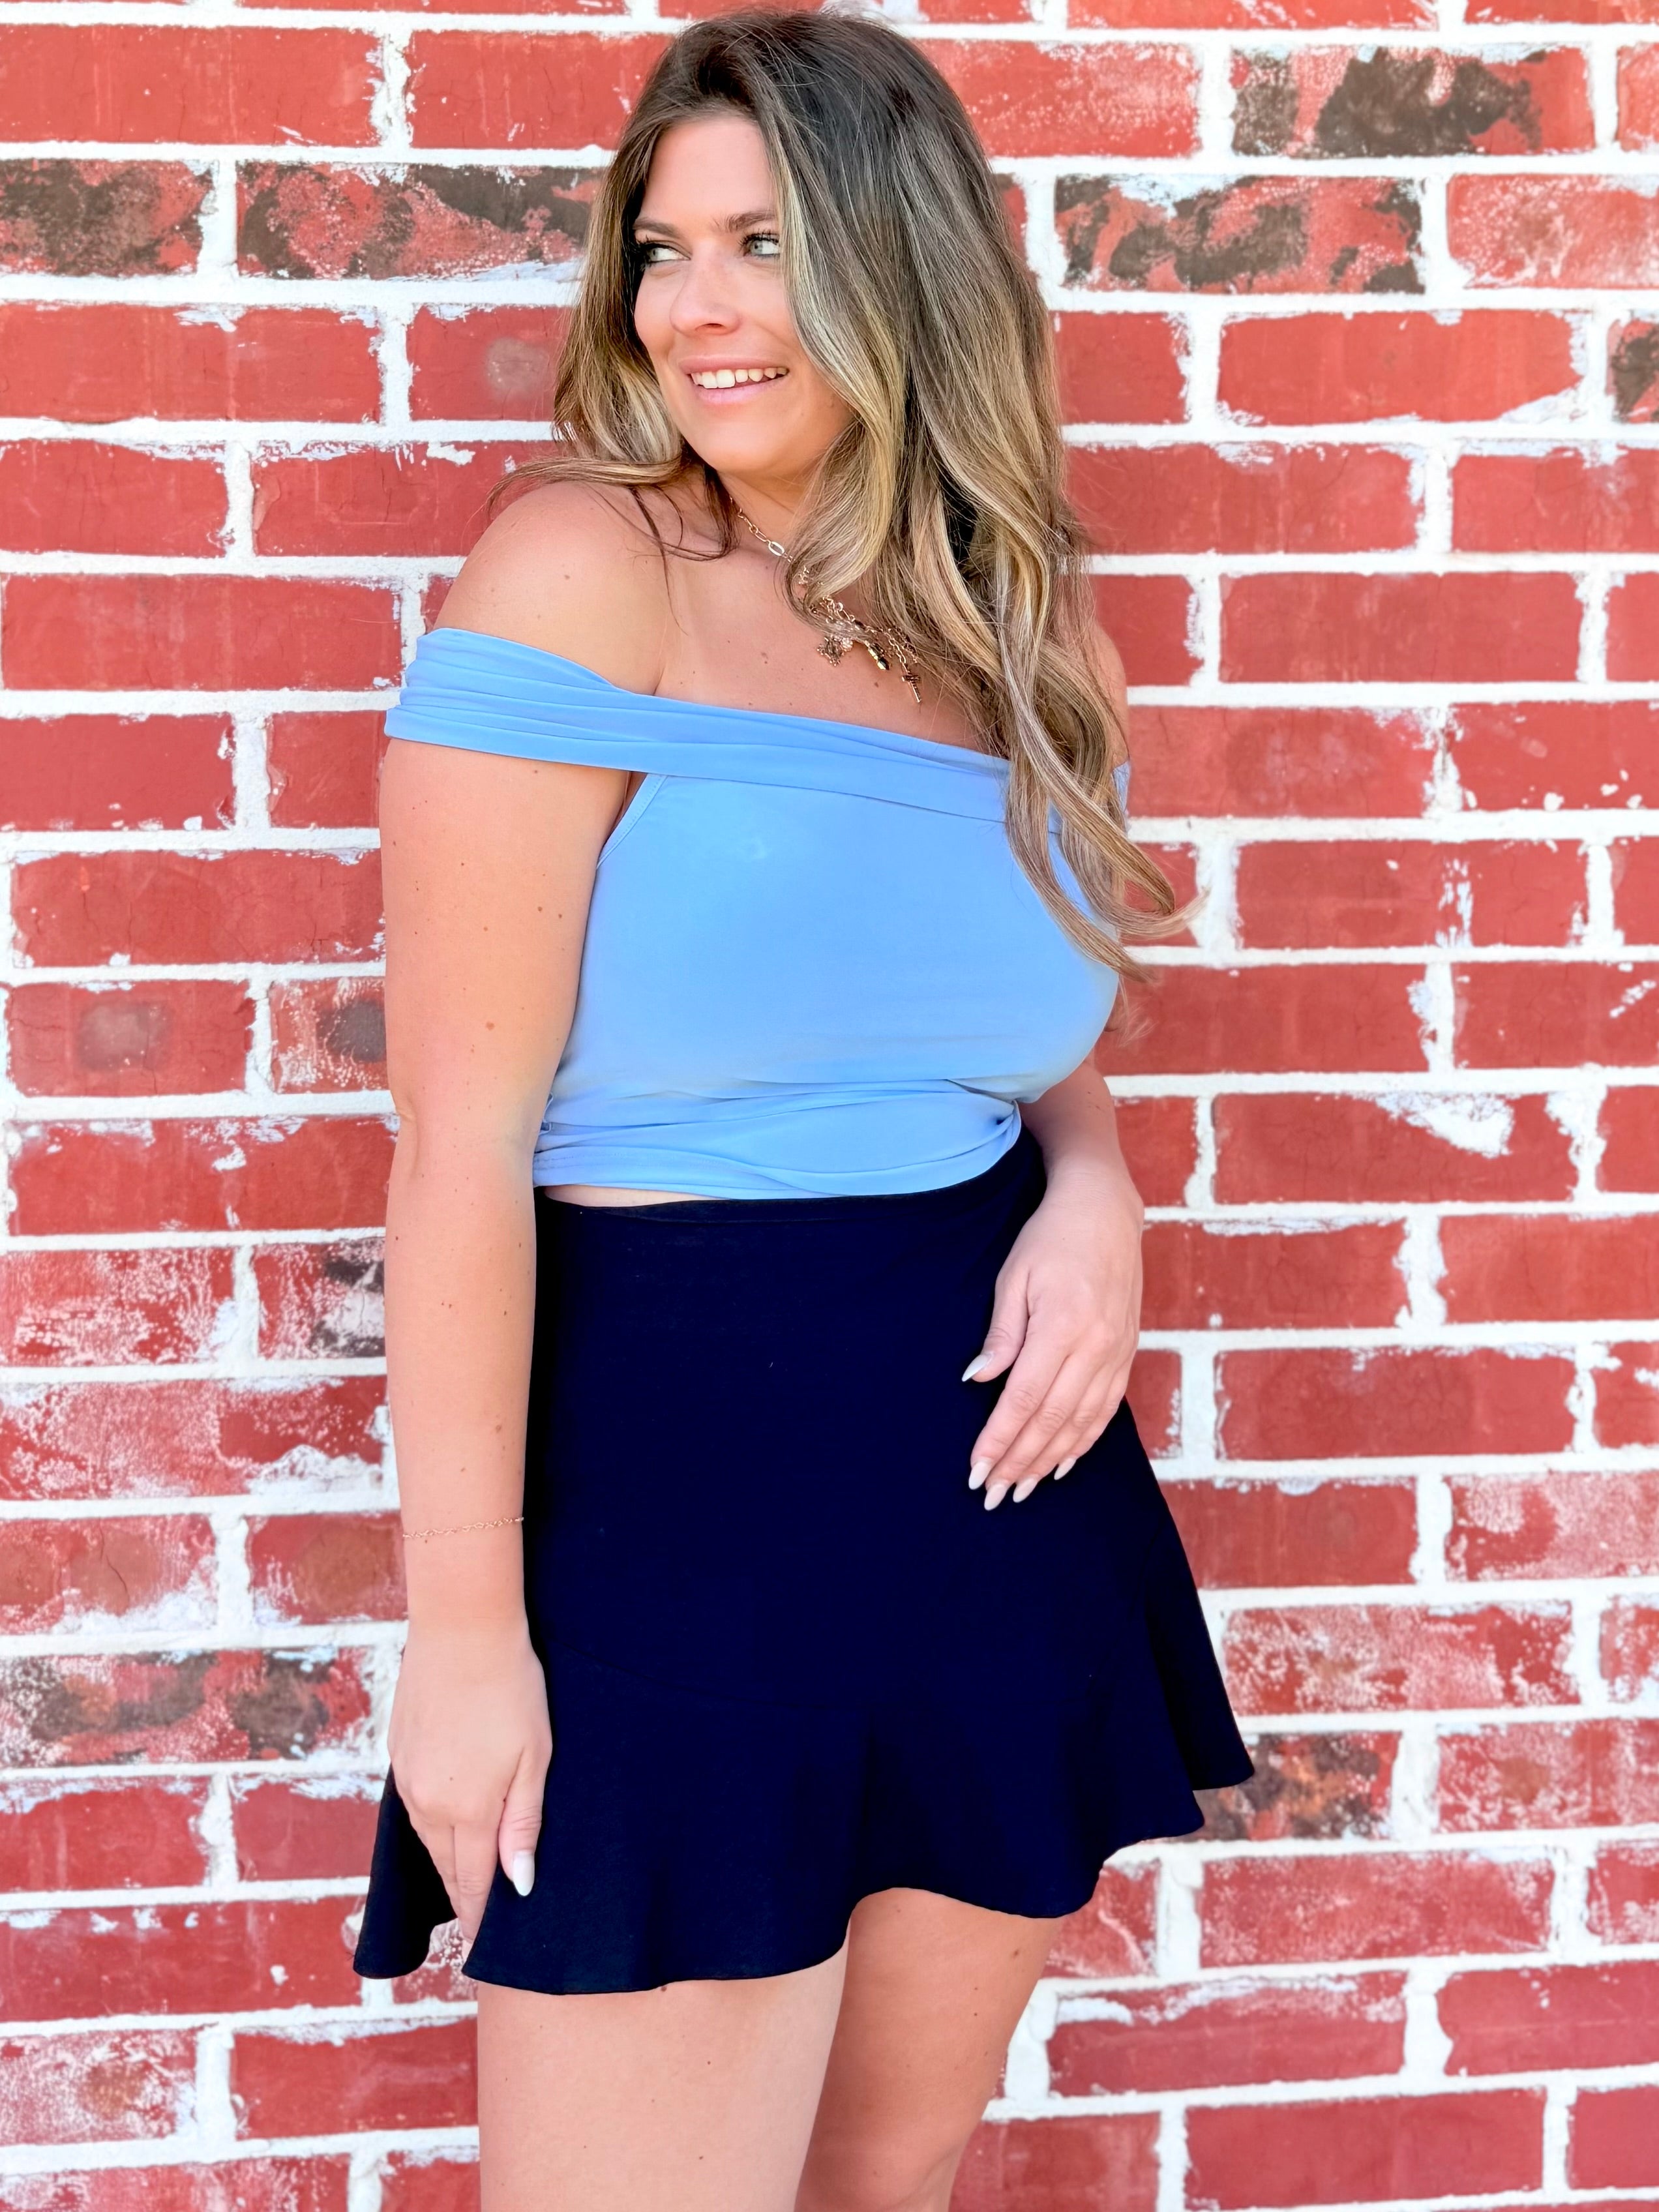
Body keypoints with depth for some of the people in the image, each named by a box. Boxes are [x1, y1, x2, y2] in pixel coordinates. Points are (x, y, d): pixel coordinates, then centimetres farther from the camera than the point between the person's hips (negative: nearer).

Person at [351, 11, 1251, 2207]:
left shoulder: (1019, 615, 6)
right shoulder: (583, 571, -12)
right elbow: (463, 1136, -15)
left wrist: (1096, 1188, -4)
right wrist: (463, 1624, -16)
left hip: (1002, 1478, 6)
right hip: (670, 1485, -6)